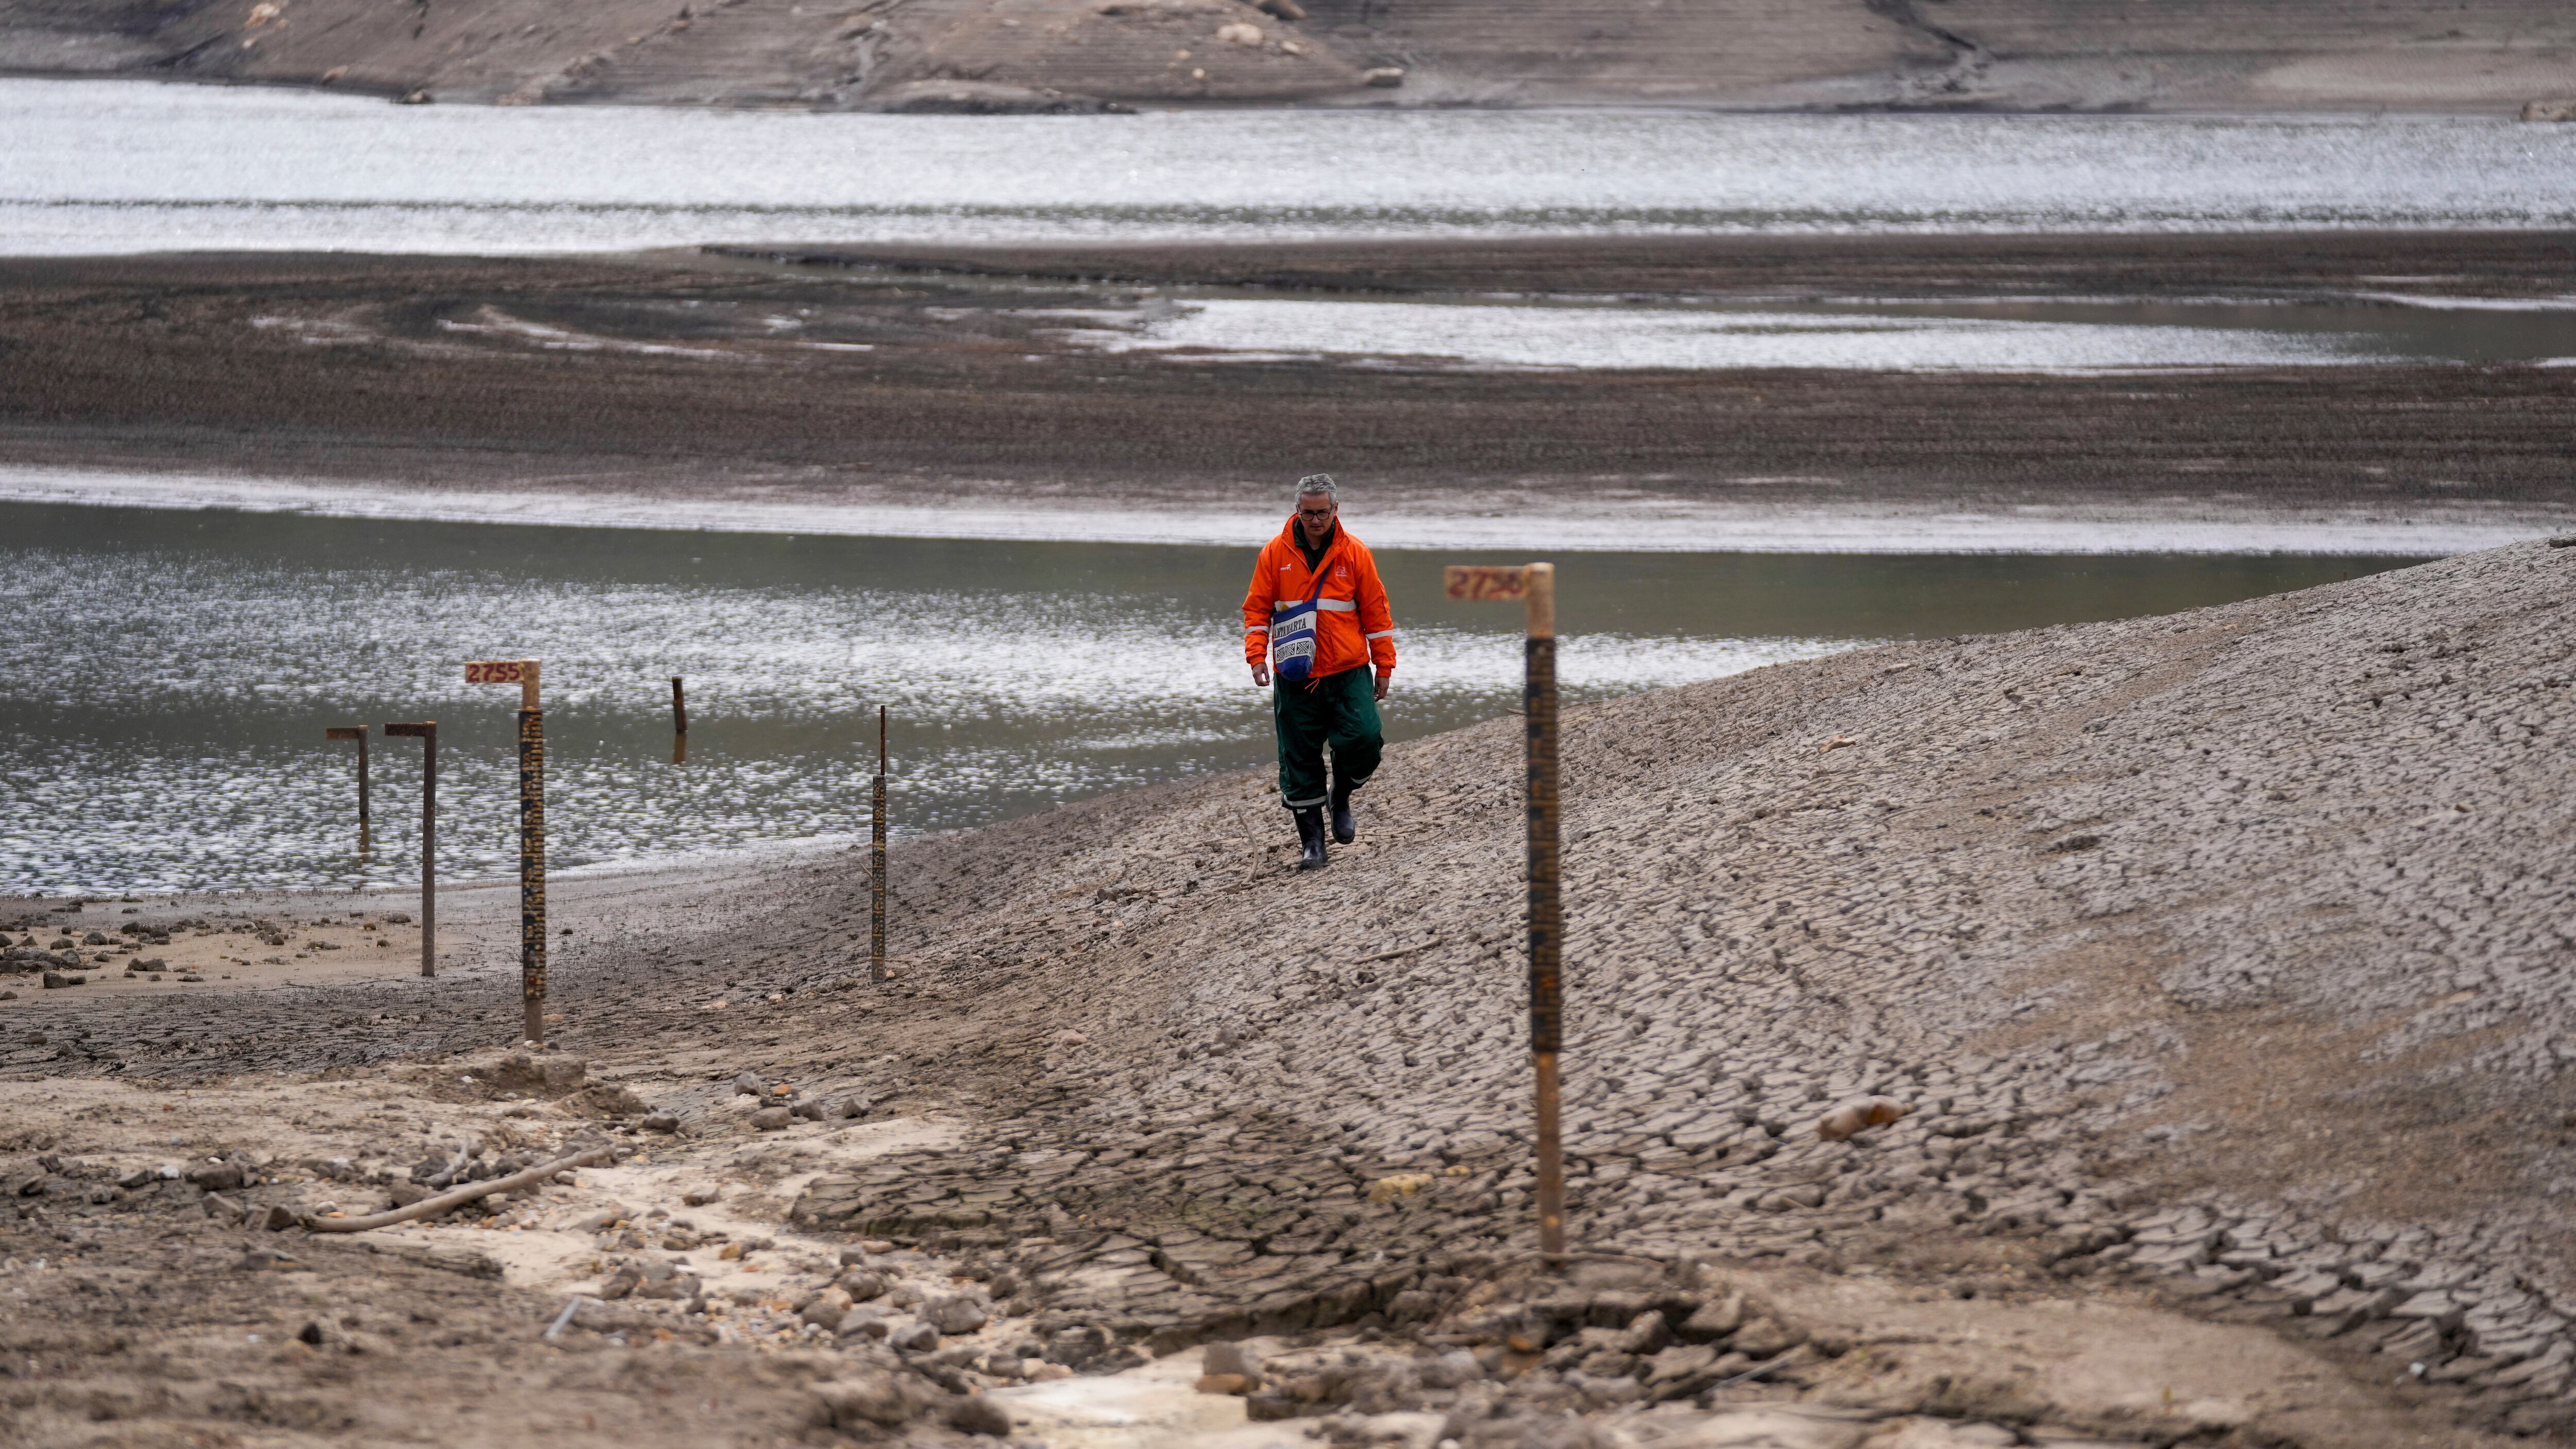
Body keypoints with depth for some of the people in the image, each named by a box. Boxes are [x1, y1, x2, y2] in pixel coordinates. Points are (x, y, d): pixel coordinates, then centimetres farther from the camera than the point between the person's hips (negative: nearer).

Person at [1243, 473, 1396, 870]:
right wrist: (1256, 655, -8)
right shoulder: (1276, 553, 1)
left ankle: (1341, 797, 14)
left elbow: (1376, 611, 5)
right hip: (1295, 679, 0)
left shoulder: (1354, 554, 0)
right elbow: (1257, 608, 5)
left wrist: (1384, 666, 4)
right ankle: (1311, 840, 12)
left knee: (1365, 740, -15)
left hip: (1348, 674, 0)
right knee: (1299, 760, 1)